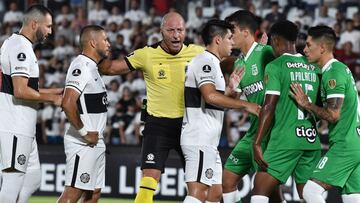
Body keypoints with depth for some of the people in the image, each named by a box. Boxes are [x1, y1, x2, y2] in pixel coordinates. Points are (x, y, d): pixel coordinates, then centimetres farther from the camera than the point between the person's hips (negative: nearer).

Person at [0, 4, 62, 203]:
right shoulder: (21, 47, -15)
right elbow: (21, 91, -23)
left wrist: (50, 91, 19)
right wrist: (51, 98, -11)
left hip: (24, 128, 10)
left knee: (32, 179, 13)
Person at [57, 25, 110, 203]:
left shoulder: (91, 67, 17)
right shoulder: (81, 67, -16)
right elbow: (68, 103, -27)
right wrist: (84, 133, -19)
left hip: (95, 142, 10)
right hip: (83, 142, -10)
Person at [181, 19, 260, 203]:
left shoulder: (211, 63, 22)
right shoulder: (205, 61, -11)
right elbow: (210, 96, -26)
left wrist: (230, 88, 15)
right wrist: (245, 104, -22)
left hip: (208, 142, 11)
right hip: (200, 139, -11)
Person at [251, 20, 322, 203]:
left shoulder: (275, 66, -5)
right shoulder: (313, 67, 12)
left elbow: (268, 107, -11)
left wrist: (257, 143, -11)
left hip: (285, 140, -6)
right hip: (311, 140, 6)